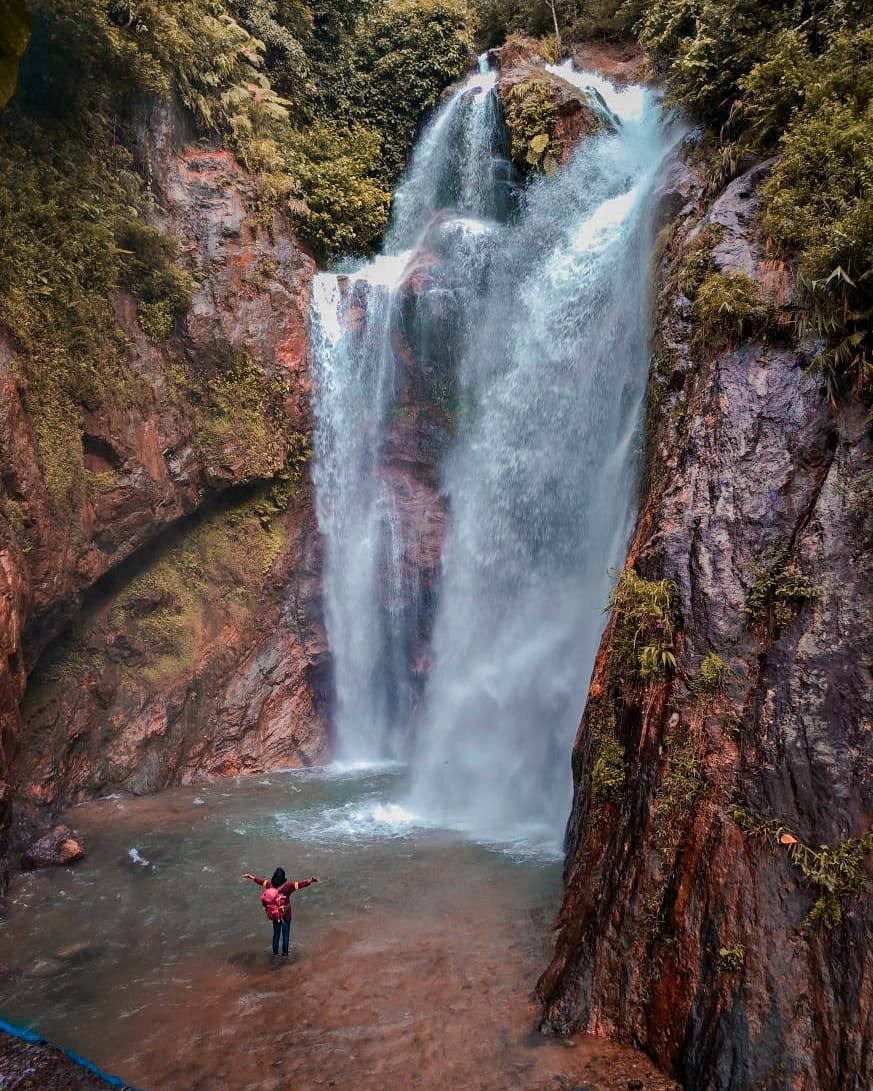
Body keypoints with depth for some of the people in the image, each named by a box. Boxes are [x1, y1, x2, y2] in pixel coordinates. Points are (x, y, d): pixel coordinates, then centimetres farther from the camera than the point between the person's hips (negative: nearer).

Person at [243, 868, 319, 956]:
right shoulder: (287, 886, -24)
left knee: (276, 933, 22)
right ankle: (285, 953, 27)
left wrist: (251, 876, 14)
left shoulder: (270, 885, -14)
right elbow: (299, 884, -28)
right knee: (285, 934, 16)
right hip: (286, 915, -3)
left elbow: (261, 881, 0)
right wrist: (310, 880, -27)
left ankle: (275, 952, 35)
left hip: (275, 914, 3)